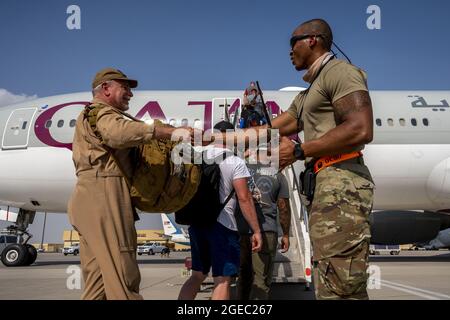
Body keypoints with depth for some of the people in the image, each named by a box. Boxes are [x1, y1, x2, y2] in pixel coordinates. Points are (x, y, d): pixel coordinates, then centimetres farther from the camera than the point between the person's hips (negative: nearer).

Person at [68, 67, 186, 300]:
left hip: (93, 199, 10)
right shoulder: (102, 113, -2)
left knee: (98, 278, 5)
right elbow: (119, 132, -26)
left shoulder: (90, 116, 33)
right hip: (104, 195, -10)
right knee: (123, 278, -16)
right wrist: (170, 132, -31)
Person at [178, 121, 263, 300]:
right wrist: (256, 231, -10)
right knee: (223, 280, -4)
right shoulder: (236, 162, -7)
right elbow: (244, 198, -13)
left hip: (196, 222, 6)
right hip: (222, 224, -6)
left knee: (198, 275, 21)